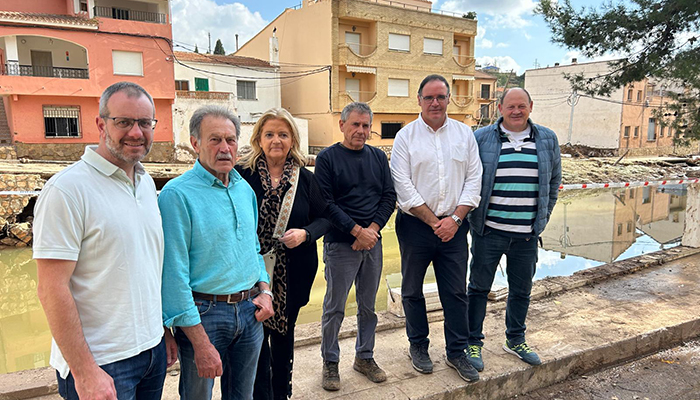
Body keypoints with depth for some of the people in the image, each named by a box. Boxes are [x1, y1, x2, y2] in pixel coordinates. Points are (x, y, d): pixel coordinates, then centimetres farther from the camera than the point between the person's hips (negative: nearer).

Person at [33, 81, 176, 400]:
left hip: (152, 349, 7)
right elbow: (52, 289, -17)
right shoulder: (67, 189, -16)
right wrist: (84, 372, -17)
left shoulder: (147, 183, 6)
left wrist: (164, 330, 13)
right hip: (101, 363, -7)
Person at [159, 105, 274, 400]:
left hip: (250, 310, 6)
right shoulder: (177, 194, -14)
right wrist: (200, 342, -18)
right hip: (204, 314, -5)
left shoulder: (245, 189, 8)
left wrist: (264, 290, 3)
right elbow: (174, 274, -17)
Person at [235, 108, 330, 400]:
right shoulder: (242, 174, -6)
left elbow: (323, 218, 6)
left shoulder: (305, 178, 1)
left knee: (284, 332, 18)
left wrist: (305, 233, -14)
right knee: (257, 334, 4)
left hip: (293, 273, 3)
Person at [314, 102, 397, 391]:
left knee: (368, 305, 14)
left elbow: (389, 196, 5)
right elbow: (326, 203, -10)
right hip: (340, 244, -4)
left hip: (372, 242, 4)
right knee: (334, 307, 5)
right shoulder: (327, 158, -4)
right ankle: (330, 362, 22)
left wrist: (373, 229, -9)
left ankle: (365, 357, 31)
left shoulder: (378, 157, 10)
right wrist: (357, 231, -15)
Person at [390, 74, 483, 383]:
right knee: (413, 290, 10)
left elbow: (474, 178, 4)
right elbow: (403, 186, -8)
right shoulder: (406, 136, -1)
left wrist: (455, 219, -8)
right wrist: (434, 222, -9)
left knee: (456, 292, 8)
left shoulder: (464, 133, 7)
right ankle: (418, 346, 30)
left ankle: (456, 352, 24)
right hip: (415, 225, -1)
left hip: (453, 225, 2)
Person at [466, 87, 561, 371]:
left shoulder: (547, 140, 7)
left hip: (527, 234, 3)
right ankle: (473, 342, 22)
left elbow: (554, 181, 17)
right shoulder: (481, 138, -2)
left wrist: (543, 217, 13)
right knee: (479, 287, 6)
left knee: (521, 289, 16)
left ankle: (515, 340, 36)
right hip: (488, 231, -3)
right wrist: (472, 214, 1)